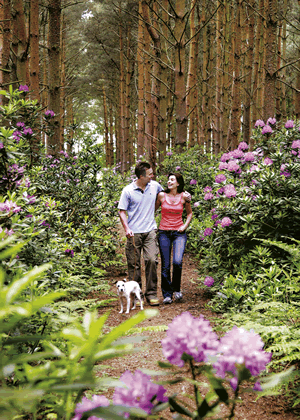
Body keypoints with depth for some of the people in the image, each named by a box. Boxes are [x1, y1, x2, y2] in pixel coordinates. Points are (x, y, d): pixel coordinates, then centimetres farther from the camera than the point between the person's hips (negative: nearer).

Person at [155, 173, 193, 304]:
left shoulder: (183, 197, 1)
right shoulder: (161, 195, 1)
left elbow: (190, 213, 16)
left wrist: (185, 225, 1)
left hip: (179, 233, -1)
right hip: (164, 233, 1)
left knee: (177, 262, -19)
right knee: (165, 265, 0)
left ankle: (176, 288, 5)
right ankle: (167, 294, 11)